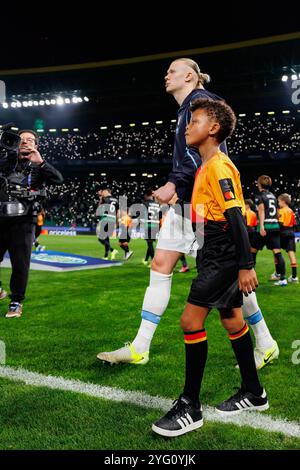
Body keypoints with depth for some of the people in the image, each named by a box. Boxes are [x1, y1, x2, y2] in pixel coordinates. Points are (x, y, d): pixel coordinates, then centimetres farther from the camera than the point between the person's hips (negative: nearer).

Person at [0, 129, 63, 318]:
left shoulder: (38, 167, 12)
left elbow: (58, 181, -4)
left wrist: (40, 162, -12)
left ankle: (16, 302, 11)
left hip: (22, 221, -2)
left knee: (21, 264, -2)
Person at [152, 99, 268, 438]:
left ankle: (190, 408, 1)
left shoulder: (219, 166, -14)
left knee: (191, 321, -10)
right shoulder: (207, 166, 16)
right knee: (232, 321, 15)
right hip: (217, 257, 10)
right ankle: (253, 393, 29)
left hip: (222, 259, -10)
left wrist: (246, 265, -24)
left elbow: (236, 216, -21)